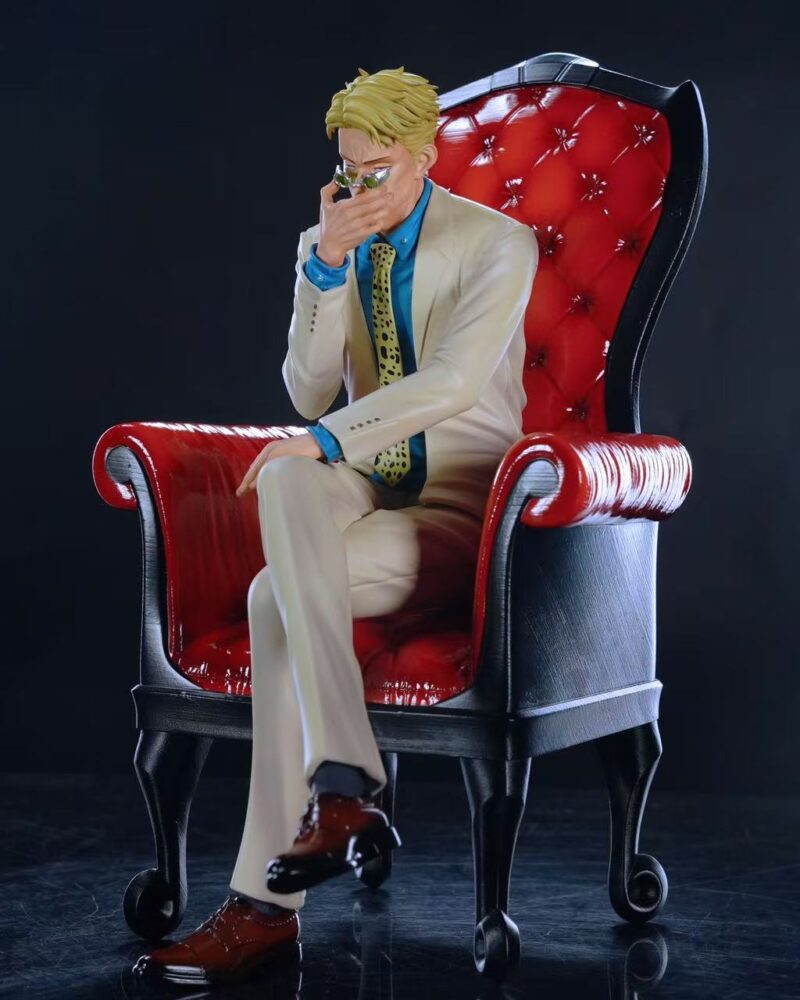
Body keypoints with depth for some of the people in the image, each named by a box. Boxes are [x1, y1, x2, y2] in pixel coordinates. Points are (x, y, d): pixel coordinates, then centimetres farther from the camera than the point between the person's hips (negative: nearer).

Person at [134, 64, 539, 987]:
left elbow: (453, 381, -19)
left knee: (278, 598, -29)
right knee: (287, 478, -32)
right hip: (363, 490, 5)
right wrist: (326, 270, -9)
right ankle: (343, 784, -34)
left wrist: (326, 440, -27)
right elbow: (310, 394, 2)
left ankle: (264, 905, -23)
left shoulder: (497, 244, -4)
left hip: (458, 506, -5)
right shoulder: (325, 243, 11)